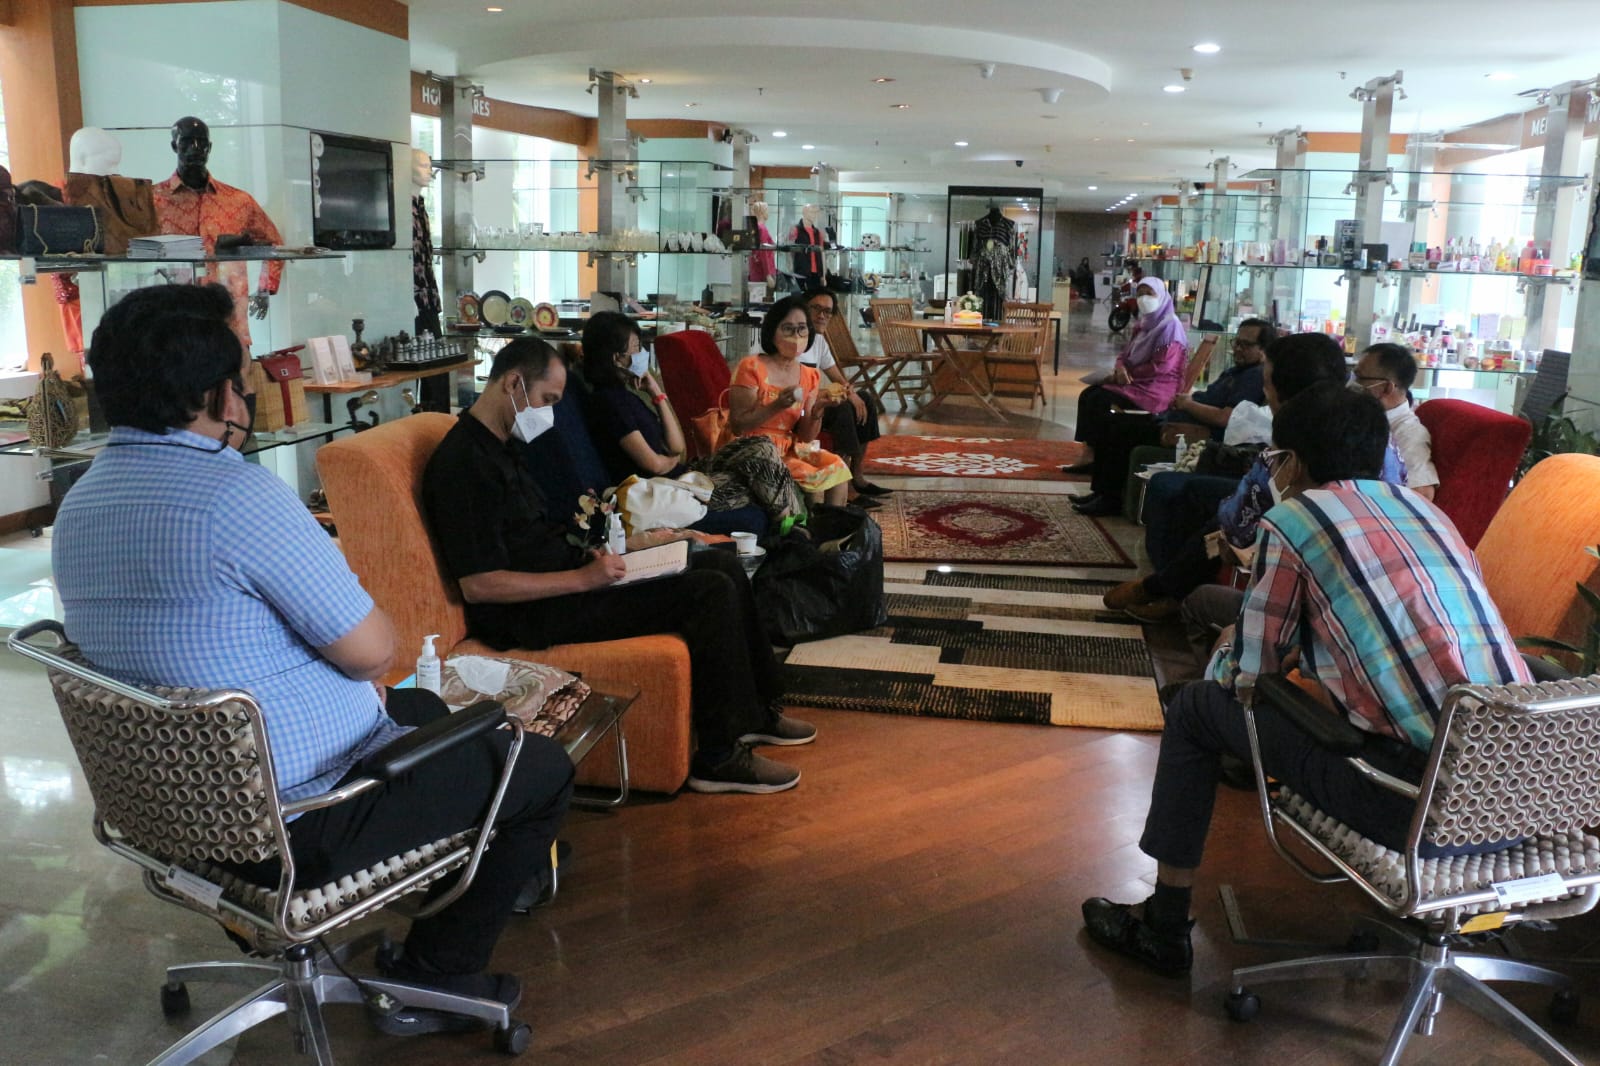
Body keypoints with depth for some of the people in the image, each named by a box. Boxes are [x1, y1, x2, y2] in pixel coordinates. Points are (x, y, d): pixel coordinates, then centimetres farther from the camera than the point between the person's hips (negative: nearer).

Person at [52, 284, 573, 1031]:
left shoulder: (79, 501, 3)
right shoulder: (237, 493, -27)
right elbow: (372, 651, -22)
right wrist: (361, 637, 1)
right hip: (297, 821, -9)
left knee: (423, 710, 30)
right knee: (542, 768, 6)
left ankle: (500, 868, 45)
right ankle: (437, 978, 15)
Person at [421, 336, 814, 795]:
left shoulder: (498, 446, 13)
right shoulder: (464, 463, -19)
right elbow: (479, 584, -24)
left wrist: (595, 553, 4)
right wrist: (585, 578, -24)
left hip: (566, 579, 11)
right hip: (534, 612, -10)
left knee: (723, 565, 8)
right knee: (710, 592, -20)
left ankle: (754, 709, 21)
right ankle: (719, 757, -10)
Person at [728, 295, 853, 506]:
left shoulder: (810, 376, 6)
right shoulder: (752, 367, -11)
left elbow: (805, 437, 5)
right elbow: (737, 425, -14)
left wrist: (818, 410, -14)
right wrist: (777, 406, -25)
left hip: (789, 448, 5)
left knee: (836, 468, -16)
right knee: (814, 477, -22)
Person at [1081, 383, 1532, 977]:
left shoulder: (1291, 521, -3)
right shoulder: (1421, 507, 16)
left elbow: (1246, 674, 2)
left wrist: (1224, 658, 24)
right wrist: (1297, 648, 34)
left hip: (1423, 803, -7)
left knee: (1197, 707, 10)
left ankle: (1164, 930, 20)